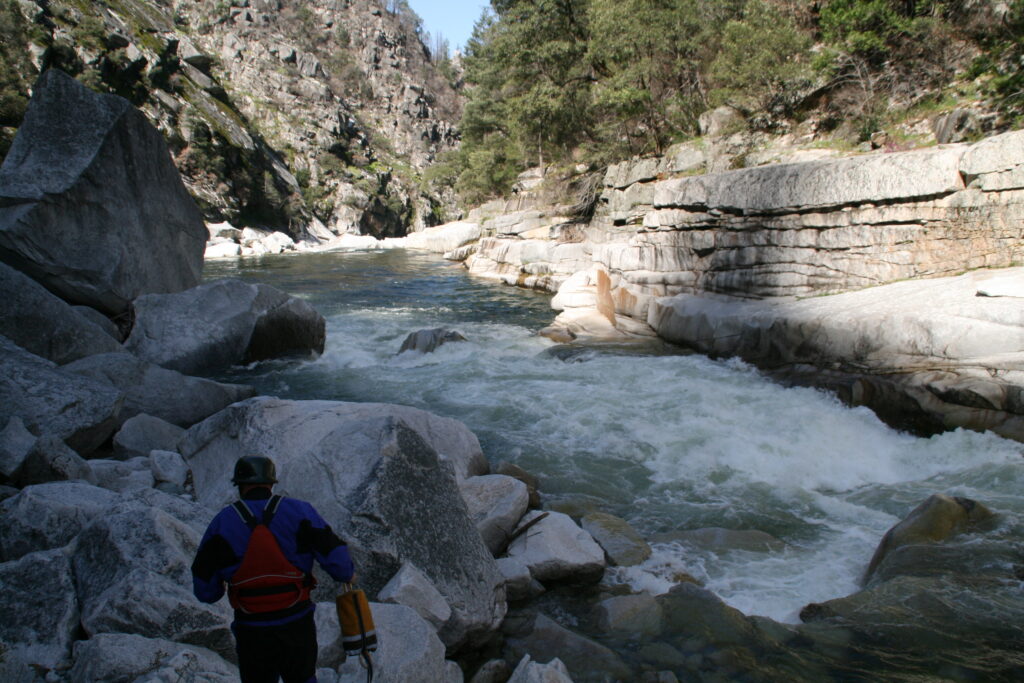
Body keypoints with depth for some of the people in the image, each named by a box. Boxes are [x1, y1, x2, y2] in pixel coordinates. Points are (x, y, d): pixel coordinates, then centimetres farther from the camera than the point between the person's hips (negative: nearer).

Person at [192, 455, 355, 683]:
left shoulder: (223, 521, -5)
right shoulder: (299, 511, -5)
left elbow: (204, 589, -1)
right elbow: (334, 556, -8)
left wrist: (218, 590, 22)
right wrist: (347, 574, 13)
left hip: (252, 631, 0)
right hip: (298, 624, 0)